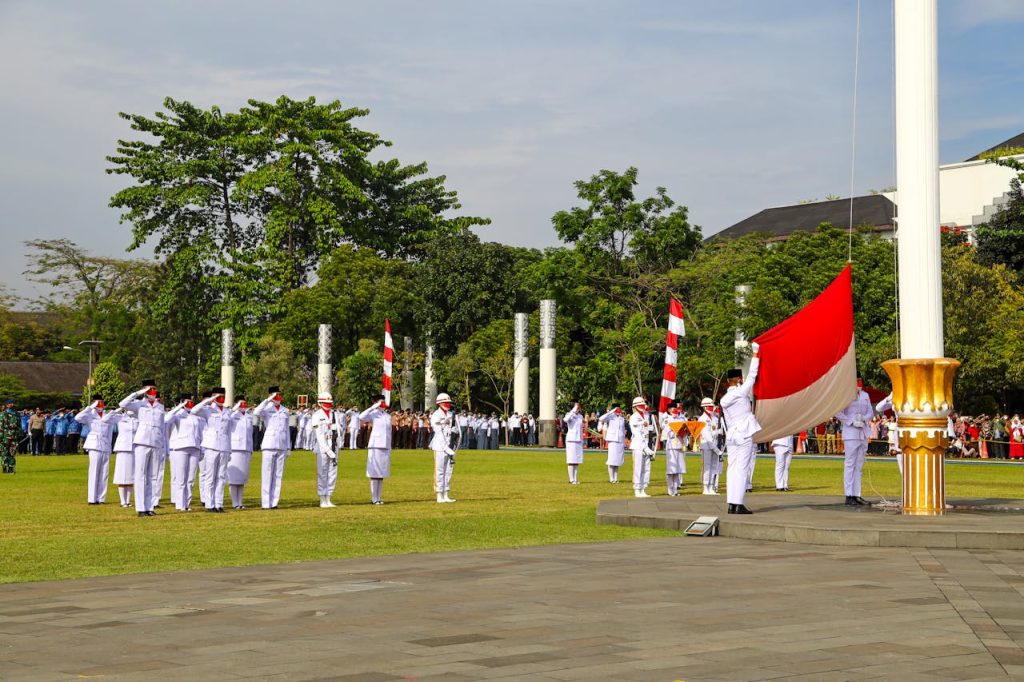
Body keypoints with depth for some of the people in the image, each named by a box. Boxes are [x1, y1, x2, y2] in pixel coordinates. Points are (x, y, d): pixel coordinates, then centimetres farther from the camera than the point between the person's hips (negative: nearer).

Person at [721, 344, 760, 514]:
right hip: (745, 434, -6)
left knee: (732, 468, 4)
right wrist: (755, 352, 9)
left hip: (731, 435, 6)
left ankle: (731, 504, 0)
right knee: (742, 469, -7)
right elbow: (752, 375, 1)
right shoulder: (741, 392, -5)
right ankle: (739, 504, -10)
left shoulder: (724, 399, 11)